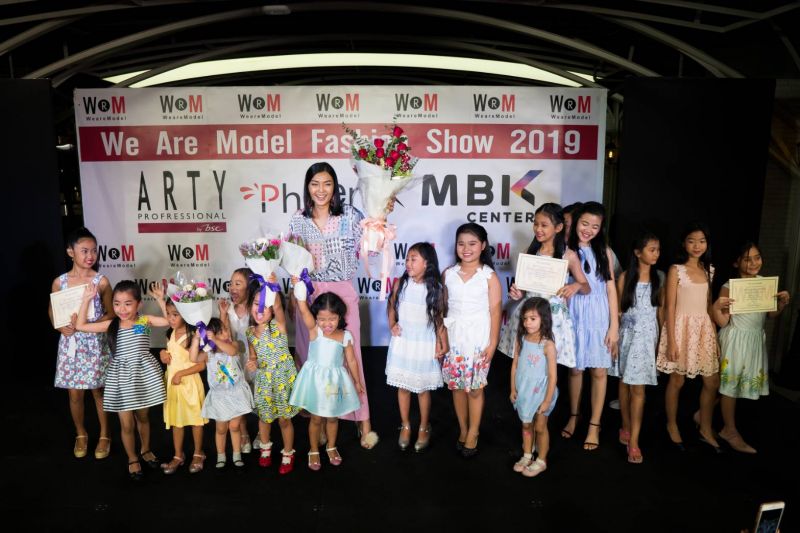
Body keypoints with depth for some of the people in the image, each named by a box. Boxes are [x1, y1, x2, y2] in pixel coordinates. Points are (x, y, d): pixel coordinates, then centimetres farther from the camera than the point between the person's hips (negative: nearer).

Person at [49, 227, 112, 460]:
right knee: (75, 393, 10)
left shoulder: (101, 281, -7)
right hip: (71, 343, 2)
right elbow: (52, 310, 10)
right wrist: (60, 326, -10)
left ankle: (104, 435, 25)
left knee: (99, 390, 8)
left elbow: (110, 313, -1)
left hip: (95, 344, -1)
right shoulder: (59, 282, -2)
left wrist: (89, 325, -17)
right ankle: (81, 434, 32)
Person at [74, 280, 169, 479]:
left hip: (142, 374, 0)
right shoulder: (111, 325, -1)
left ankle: (145, 450, 42)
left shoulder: (145, 320, -4)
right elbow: (80, 325, 0)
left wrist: (160, 299, -14)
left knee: (143, 417, 18)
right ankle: (132, 459, 27)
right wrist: (86, 300, -2)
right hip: (121, 376, 1)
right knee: (126, 424, 5)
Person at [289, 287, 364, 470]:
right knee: (316, 418, 11)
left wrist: (357, 381, 12)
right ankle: (314, 451, 32)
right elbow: (304, 311, -30)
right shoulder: (314, 330, -13)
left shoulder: (345, 336, -7)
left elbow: (351, 360, 4)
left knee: (332, 417, 17)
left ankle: (331, 447, 41)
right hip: (316, 379, -2)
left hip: (335, 380, 2)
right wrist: (300, 294, -46)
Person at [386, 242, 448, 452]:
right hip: (402, 343, 2)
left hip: (425, 345, -2)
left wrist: (443, 344, -8)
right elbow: (391, 305, 11)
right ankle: (405, 425, 33)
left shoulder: (436, 289, -12)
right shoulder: (400, 284, -6)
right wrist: (392, 325, -3)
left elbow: (440, 318, -5)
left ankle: (424, 428, 32)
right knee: (403, 386, 13)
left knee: (423, 388, 12)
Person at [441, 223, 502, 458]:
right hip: (454, 336, 3)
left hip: (478, 337, -3)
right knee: (457, 386, 10)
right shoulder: (448, 274, 3)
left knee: (475, 388, 4)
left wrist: (492, 343, -9)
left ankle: (473, 434, 22)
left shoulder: (489, 276, -6)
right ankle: (462, 430, 28)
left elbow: (495, 310, -6)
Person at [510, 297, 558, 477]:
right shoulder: (521, 339, -6)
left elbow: (552, 376, -17)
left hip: (540, 393, -4)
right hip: (523, 392, 4)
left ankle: (541, 461, 30)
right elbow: (515, 364, 3)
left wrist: (547, 401, -14)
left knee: (540, 427, 11)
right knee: (526, 425, 19)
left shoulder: (548, 345, -20)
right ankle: (527, 456, 37)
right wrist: (513, 389, 4)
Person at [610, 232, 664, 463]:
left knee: (638, 388, -3)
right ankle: (626, 428, 27)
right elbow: (618, 308, 2)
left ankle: (633, 441, -1)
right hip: (627, 333, 0)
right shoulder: (625, 277, -2)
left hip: (648, 335, 0)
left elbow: (661, 308, 6)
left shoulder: (659, 277, 3)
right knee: (624, 383, 10)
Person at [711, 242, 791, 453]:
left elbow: (771, 314, 12)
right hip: (736, 340, -7)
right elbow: (722, 322, -14)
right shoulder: (729, 287, -16)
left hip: (756, 340, 7)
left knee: (745, 382, 17)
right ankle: (731, 431, 18)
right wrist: (716, 308, -33)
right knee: (730, 383, 5)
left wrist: (782, 303, -6)